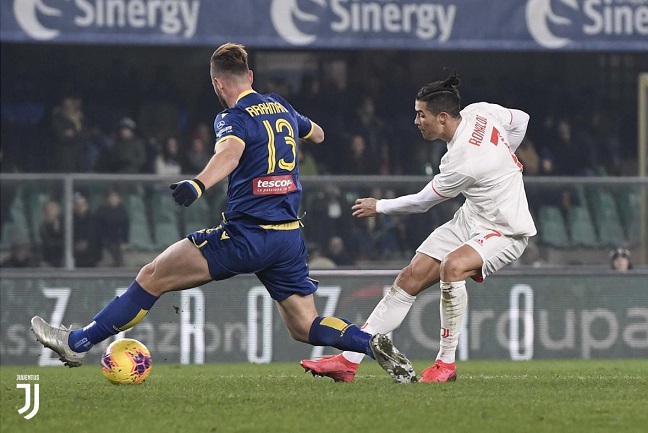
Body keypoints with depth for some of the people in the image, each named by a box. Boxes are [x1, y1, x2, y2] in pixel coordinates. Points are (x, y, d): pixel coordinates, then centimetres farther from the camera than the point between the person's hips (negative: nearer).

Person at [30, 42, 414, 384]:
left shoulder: (233, 118, -7)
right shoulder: (281, 107, 14)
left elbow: (230, 152, -32)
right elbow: (316, 133, 36)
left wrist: (199, 184, -51)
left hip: (246, 236, -7)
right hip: (291, 236, 7)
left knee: (152, 278, -1)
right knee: (305, 326, 11)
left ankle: (77, 343, 1)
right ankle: (375, 345, -13)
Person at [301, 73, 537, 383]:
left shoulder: (461, 162, -29)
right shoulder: (478, 112, -7)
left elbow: (422, 201, -13)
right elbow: (520, 120, 11)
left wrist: (379, 206, 4)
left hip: (506, 232, -10)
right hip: (472, 218, 10)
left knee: (452, 265, -37)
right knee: (411, 278, -1)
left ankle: (446, 362, -22)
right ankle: (349, 360, 0)